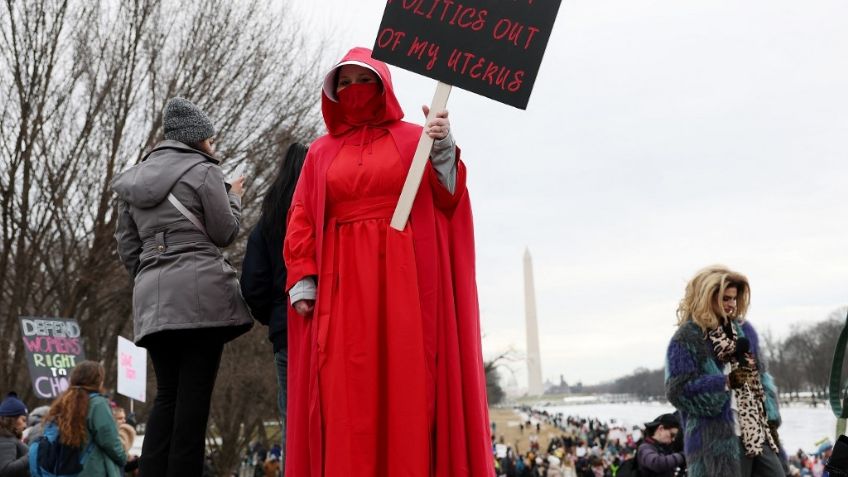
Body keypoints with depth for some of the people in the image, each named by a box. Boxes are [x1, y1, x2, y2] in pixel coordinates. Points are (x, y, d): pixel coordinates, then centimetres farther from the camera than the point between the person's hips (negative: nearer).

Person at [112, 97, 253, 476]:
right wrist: (234, 197, 18)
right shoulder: (203, 171, 1)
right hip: (201, 289, -6)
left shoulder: (133, 180, 19)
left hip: (152, 297, 6)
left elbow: (128, 248, 19)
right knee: (194, 394, -5)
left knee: (167, 394, 8)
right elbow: (225, 232, 2)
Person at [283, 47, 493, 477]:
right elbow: (302, 220, 10)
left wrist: (444, 151, -15)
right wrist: (301, 280, -3)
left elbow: (447, 200, 1)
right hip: (342, 283, 2)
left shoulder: (414, 139, 12)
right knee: (345, 392, -5)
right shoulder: (321, 152, 18)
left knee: (407, 382, -7)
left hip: (404, 278, -2)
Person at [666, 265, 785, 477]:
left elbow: (760, 375, 19)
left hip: (758, 434, 7)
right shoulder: (686, 339, -7)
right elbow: (678, 390, -13)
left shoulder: (744, 329, 14)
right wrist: (726, 383, -22)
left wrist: (771, 418, 8)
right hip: (717, 441, -6)